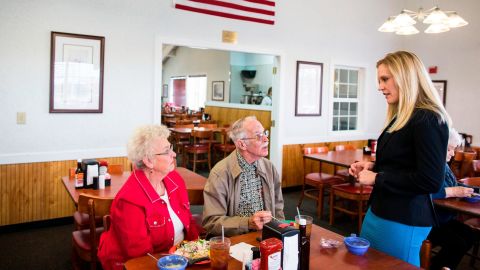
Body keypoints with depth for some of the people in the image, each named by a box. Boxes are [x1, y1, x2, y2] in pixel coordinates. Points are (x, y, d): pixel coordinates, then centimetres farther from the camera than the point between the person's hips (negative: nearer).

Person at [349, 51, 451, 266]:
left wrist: (376, 178, -18)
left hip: (403, 221, -9)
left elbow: (431, 181, -24)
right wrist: (372, 167, 4)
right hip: (378, 212, 9)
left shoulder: (428, 120, -18)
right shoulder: (400, 118, 10)